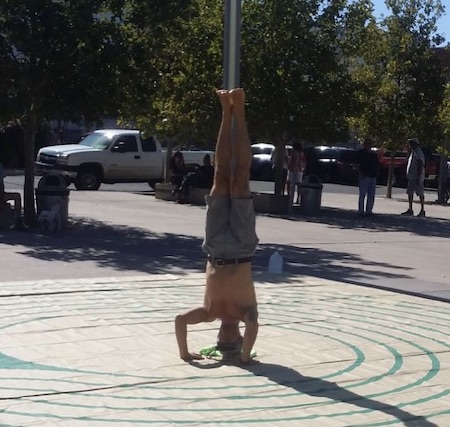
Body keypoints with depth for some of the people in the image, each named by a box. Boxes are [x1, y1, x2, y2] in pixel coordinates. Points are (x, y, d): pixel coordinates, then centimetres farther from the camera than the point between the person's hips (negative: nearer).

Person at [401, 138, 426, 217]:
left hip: (417, 177, -10)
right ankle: (410, 210, 13)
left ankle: (422, 211, -1)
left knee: (420, 193, -5)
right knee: (410, 193, 9)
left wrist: (418, 177, -23)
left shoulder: (418, 153, -14)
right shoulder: (412, 152, 17)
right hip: (411, 177, 10)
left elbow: (420, 165, -19)